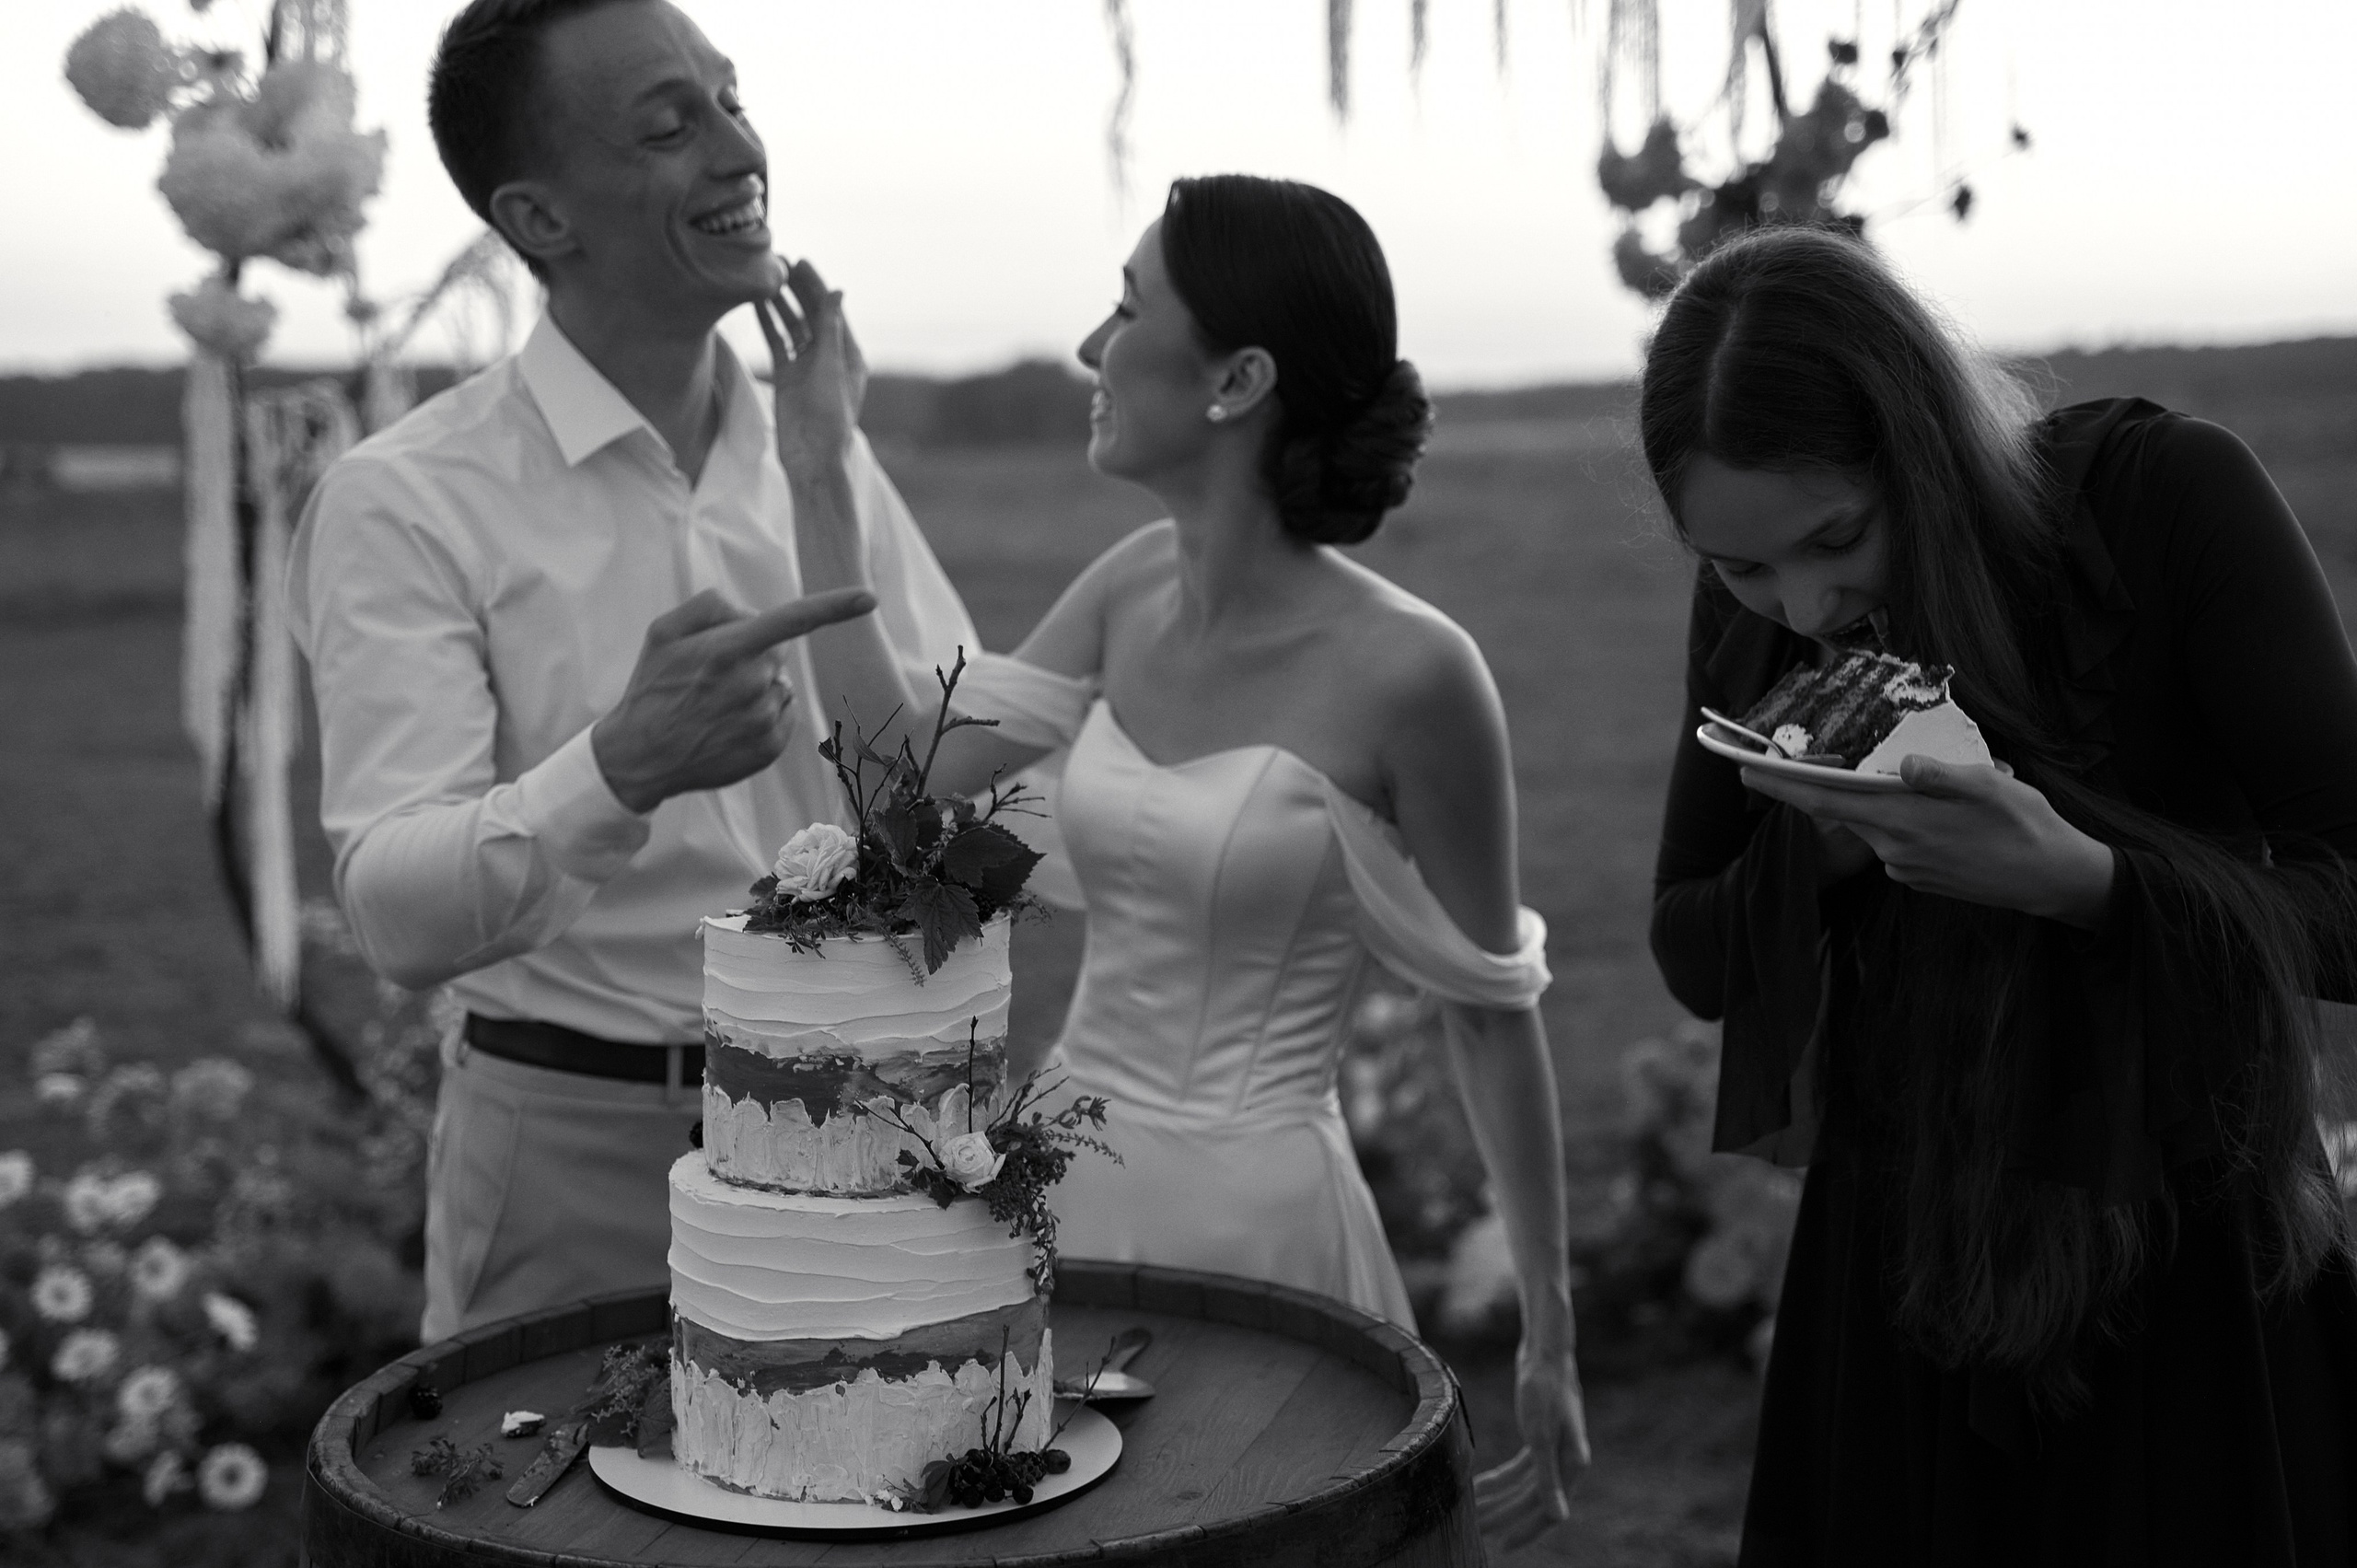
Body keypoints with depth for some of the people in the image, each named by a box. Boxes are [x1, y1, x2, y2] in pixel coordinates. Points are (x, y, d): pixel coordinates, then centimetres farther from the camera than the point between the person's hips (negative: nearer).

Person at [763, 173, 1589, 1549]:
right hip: (1072, 1187, 6)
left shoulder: (1406, 669, -17)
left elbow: (1493, 1009, -9)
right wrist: (823, 482, 0)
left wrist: (1551, 1337, -4)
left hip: (1256, 1219, -6)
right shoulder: (1139, 586, 0)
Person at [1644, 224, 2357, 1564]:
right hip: (1899, 1269, 3)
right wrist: (1819, 850, -17)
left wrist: (2078, 876, -32)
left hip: (2187, 1255, -3)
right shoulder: (1749, 611, -5)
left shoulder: (2173, 498, -17)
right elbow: (1692, 953, 5)